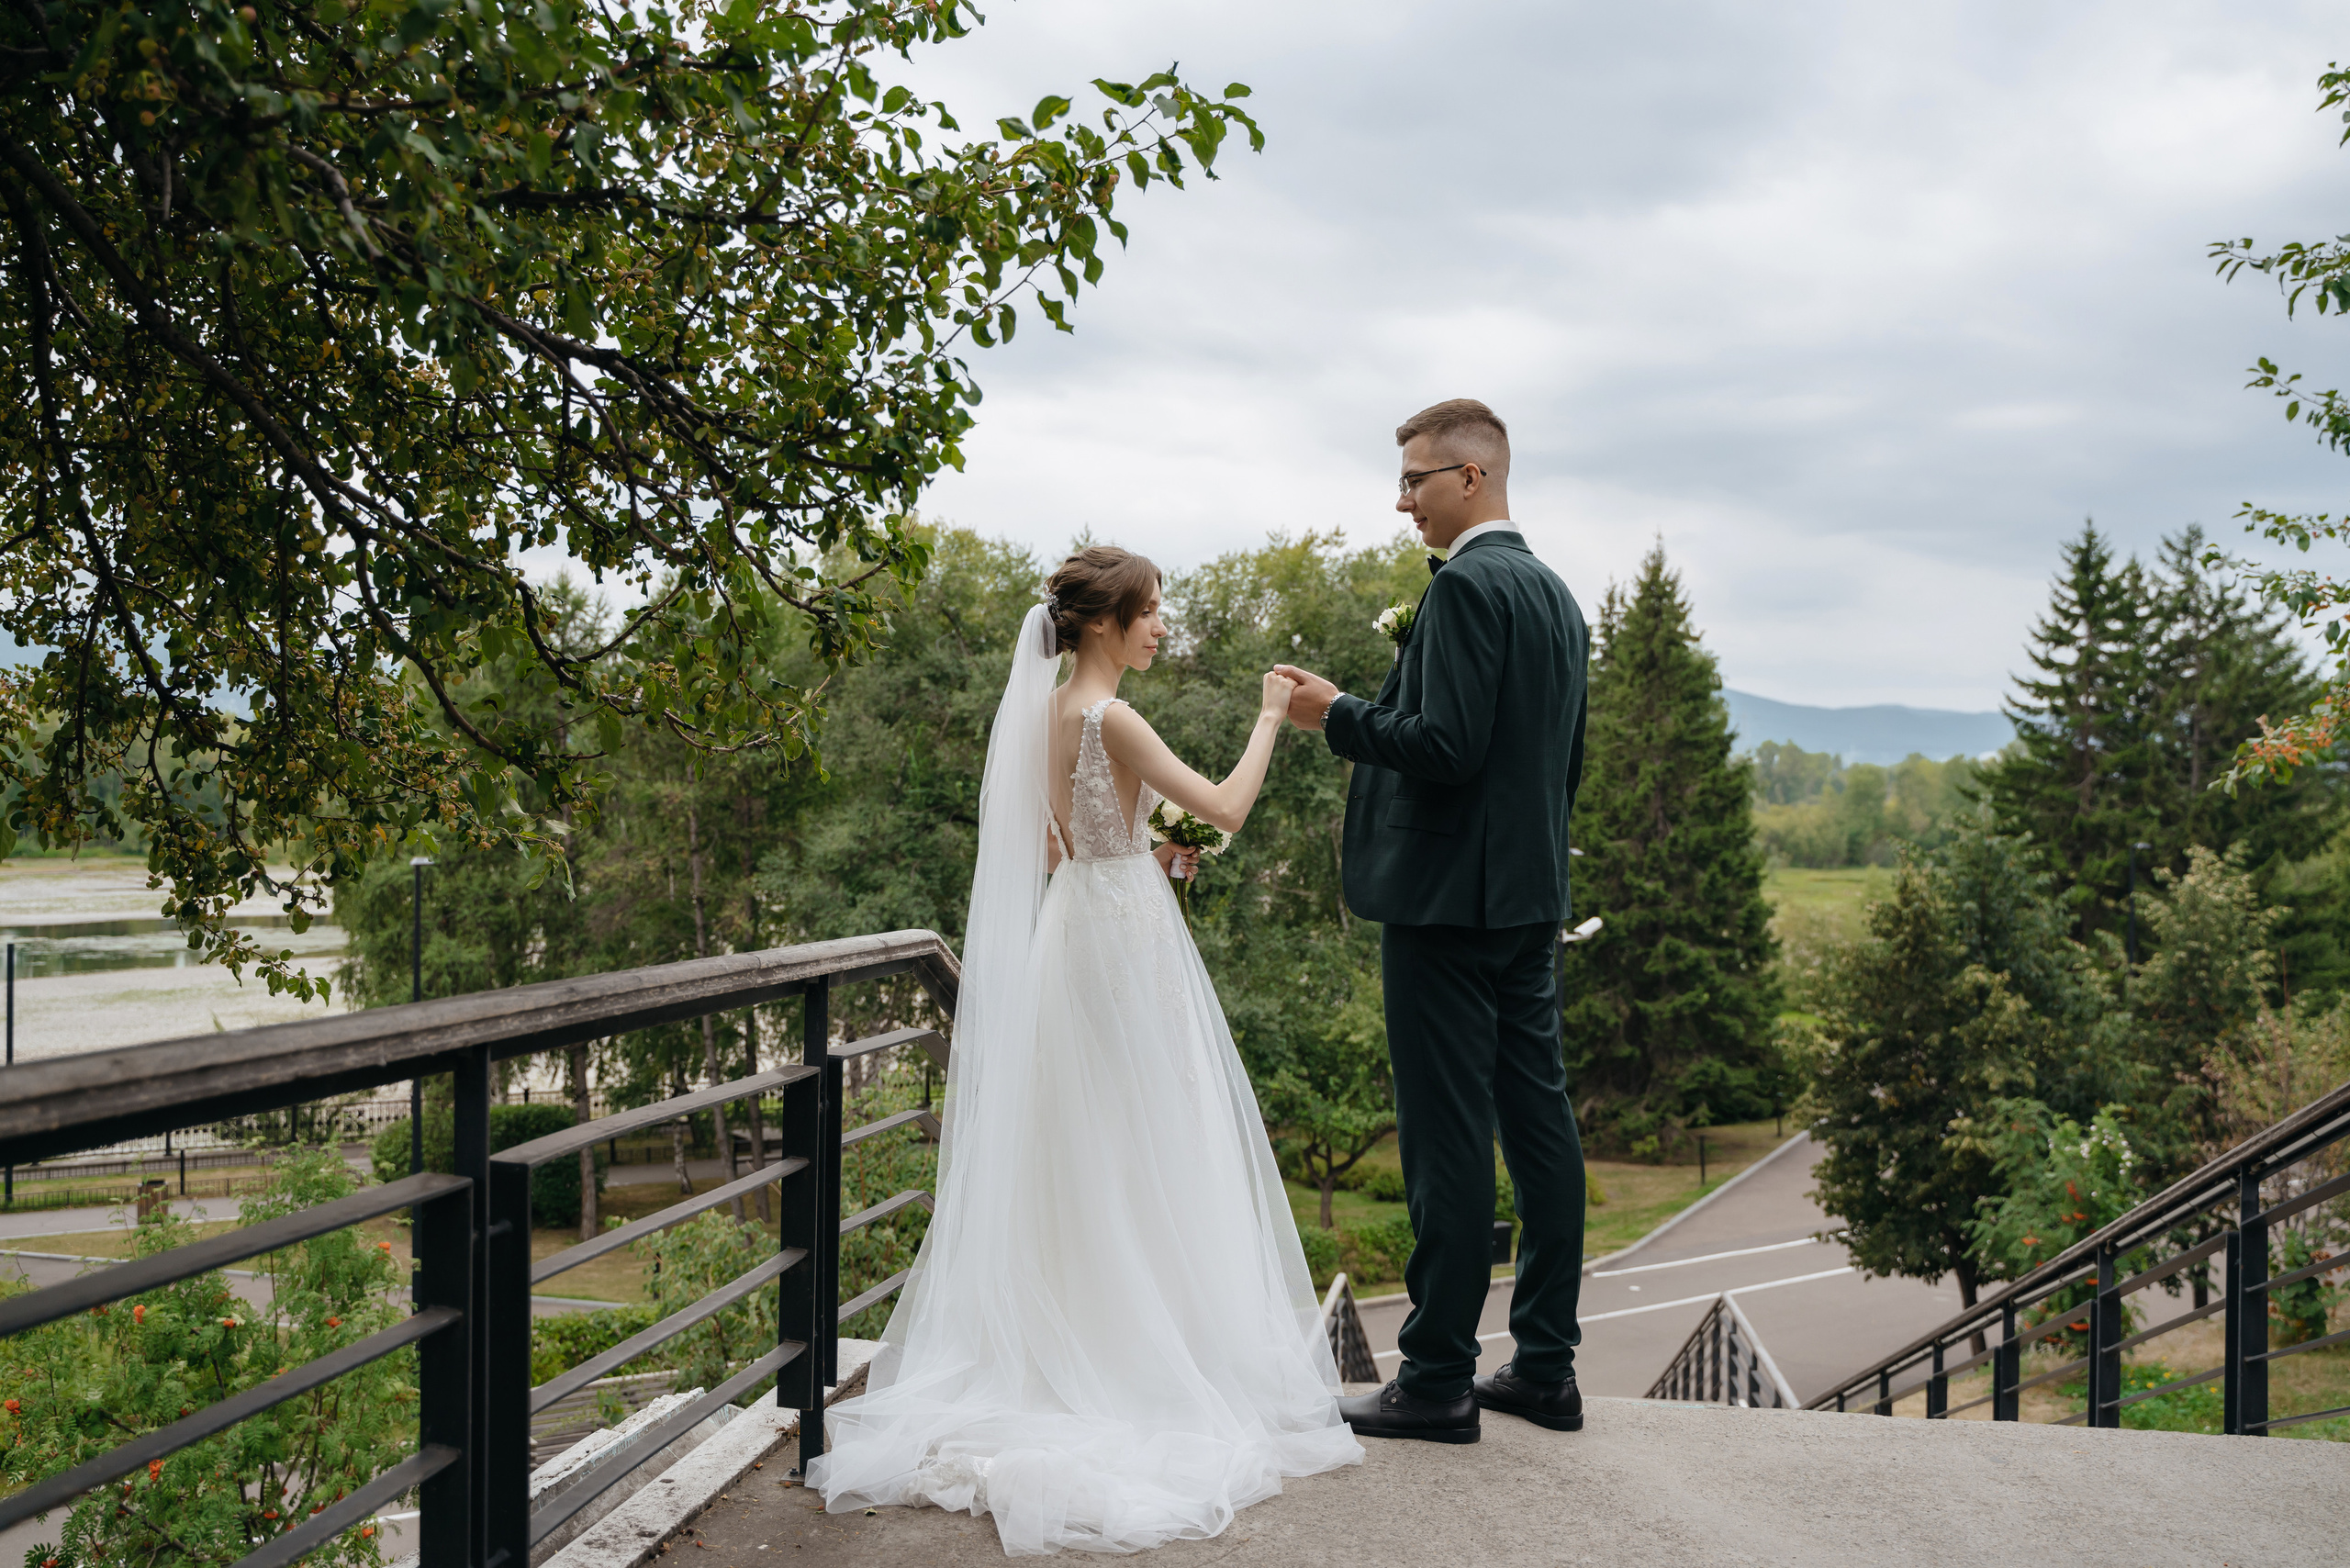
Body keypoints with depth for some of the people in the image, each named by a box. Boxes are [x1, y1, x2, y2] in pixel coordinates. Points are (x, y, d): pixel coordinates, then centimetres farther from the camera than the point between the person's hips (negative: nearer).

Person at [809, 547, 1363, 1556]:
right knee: (1137, 1150, -1)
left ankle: (1068, 1345, 20)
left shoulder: (1052, 713, 9)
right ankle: (1151, 1353, 7)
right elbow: (1225, 807, -21)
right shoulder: (1109, 718, -18)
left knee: (1081, 1155, 13)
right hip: (1124, 940, -9)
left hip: (1076, 924, 9)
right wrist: (1269, 719, -11)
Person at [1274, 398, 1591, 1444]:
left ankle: (1437, 1381, 4)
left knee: (1447, 1141, -4)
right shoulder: (1555, 594, 16)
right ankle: (1545, 1368, 19)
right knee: (1539, 1126, 11)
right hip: (1531, 902, 10)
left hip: (1447, 902, -10)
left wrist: (1338, 717, -10)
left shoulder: (1467, 585, -14)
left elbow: (1446, 745, -22)